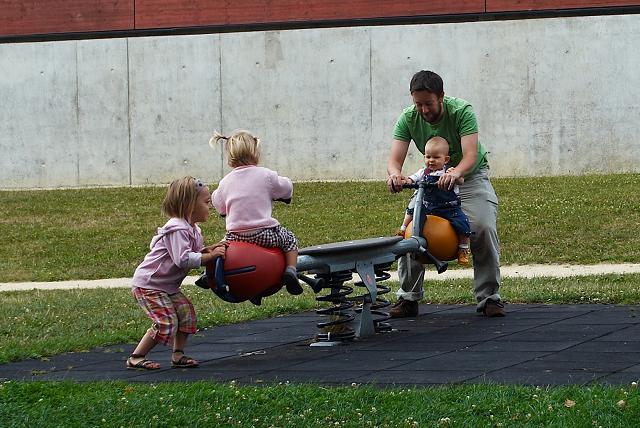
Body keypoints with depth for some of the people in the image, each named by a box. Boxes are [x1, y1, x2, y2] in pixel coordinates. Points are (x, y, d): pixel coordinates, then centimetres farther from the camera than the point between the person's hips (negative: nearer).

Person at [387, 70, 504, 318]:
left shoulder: (462, 111, -28)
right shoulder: (408, 119, -19)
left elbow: (470, 155, -38)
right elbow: (394, 159, -27)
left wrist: (456, 172, -62)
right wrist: (394, 174, -52)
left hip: (470, 176, -3)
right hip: (433, 180, 3)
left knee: (484, 228, -23)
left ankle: (489, 297, -10)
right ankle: (408, 298, 0)